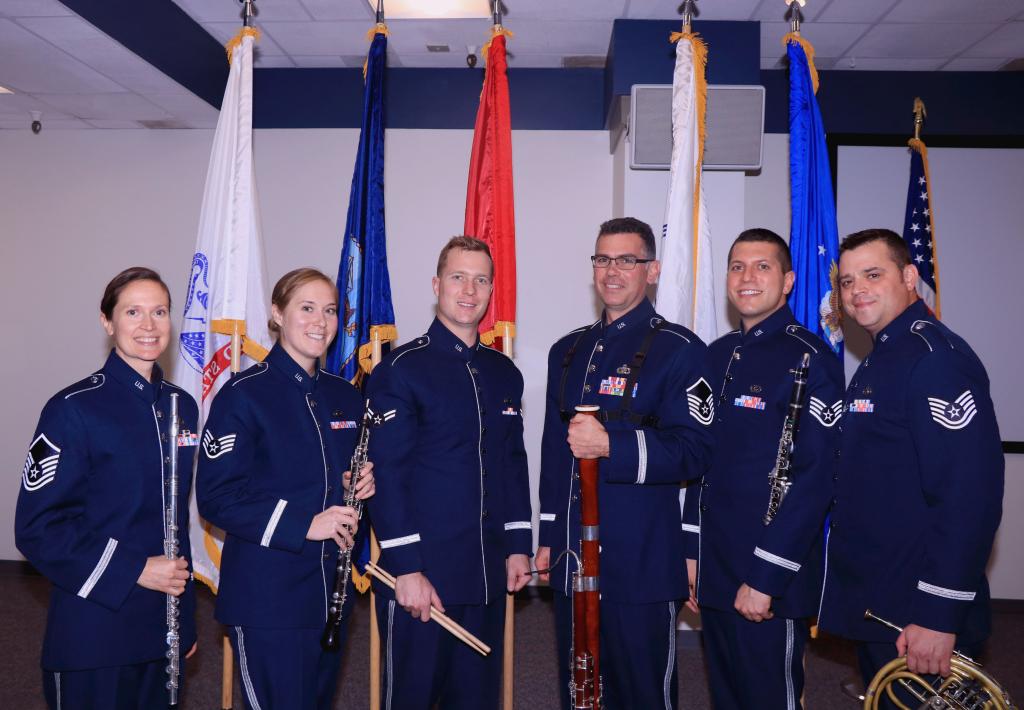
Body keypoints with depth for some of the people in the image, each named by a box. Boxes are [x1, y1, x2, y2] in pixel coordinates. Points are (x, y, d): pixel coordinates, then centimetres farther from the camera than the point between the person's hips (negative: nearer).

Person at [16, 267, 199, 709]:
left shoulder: (181, 406, 5)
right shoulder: (73, 409, -13)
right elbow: (37, 529, -13)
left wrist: (186, 613, 14)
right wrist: (134, 570, -18)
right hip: (94, 633, -5)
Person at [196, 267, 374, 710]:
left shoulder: (344, 396, 8)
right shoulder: (244, 395, -11)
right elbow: (215, 497, -15)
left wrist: (362, 485, -4)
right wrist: (303, 524, -22)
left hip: (330, 590, 7)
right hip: (266, 597, -7)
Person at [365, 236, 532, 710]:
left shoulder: (504, 373, 10)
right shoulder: (401, 369, -9)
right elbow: (386, 474, -13)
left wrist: (518, 546, 9)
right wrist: (406, 568, -16)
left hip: (488, 578, 6)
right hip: (421, 574, -6)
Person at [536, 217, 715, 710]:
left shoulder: (678, 349, -7)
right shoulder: (568, 350, 13)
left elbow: (694, 451, -15)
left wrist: (611, 445, -27)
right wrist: (547, 538, 14)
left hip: (641, 567, -6)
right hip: (570, 559, 6)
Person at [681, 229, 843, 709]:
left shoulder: (809, 359, -12)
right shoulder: (718, 356, 9)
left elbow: (815, 479, -18)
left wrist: (765, 578, -19)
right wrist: (692, 551, 9)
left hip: (772, 580, -6)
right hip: (714, 571, 7)